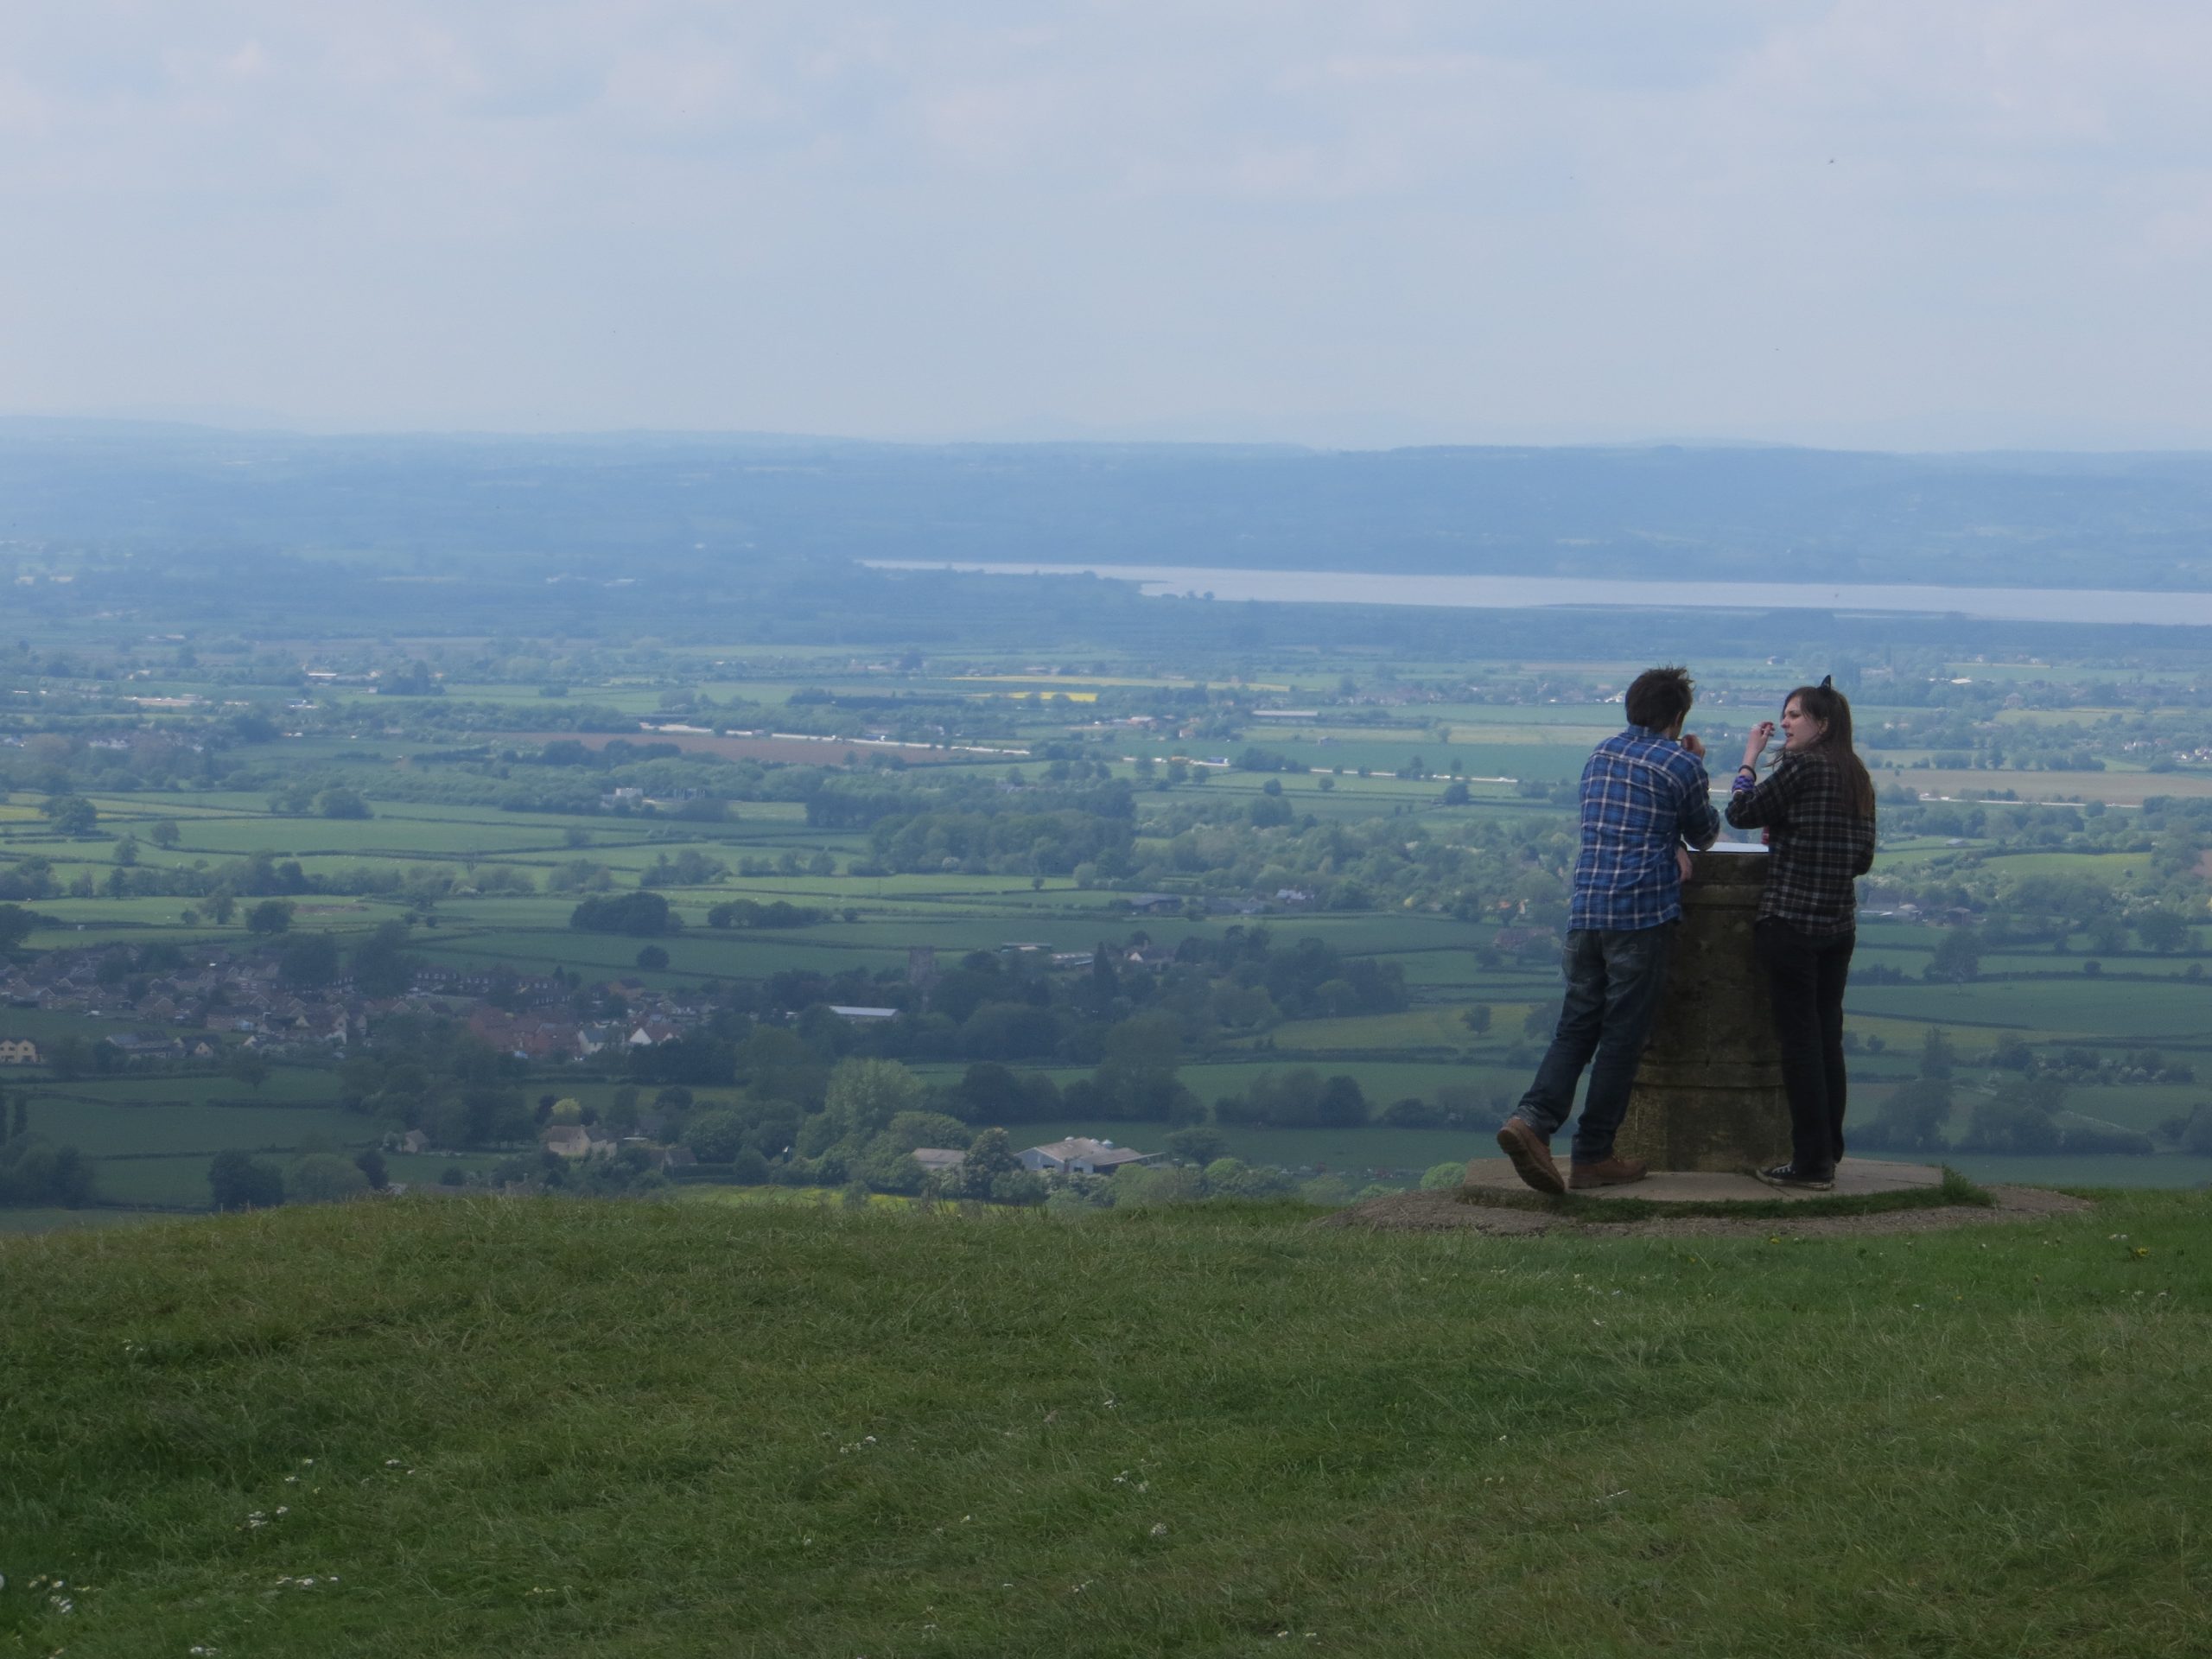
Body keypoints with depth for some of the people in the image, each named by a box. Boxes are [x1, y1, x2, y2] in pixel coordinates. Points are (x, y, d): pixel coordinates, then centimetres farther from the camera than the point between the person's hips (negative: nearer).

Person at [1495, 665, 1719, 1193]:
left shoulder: (1601, 755, 15)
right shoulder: (1680, 766, -3)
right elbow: (1705, 834, 13)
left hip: (1586, 912, 5)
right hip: (1643, 913, -5)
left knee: (1576, 1026, 7)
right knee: (1622, 1036, 1)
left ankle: (1533, 1119, -15)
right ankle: (1593, 1157, 3)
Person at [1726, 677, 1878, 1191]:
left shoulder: (1802, 766, -11)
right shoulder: (1857, 776, 12)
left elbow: (1741, 813, -5)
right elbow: (1863, 858, 16)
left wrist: (1750, 757, 8)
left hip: (1791, 918, -7)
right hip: (1839, 922, 7)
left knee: (1799, 1038, -4)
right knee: (1827, 1037, 12)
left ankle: (1811, 1162, -4)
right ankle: (1828, 1153, 16)